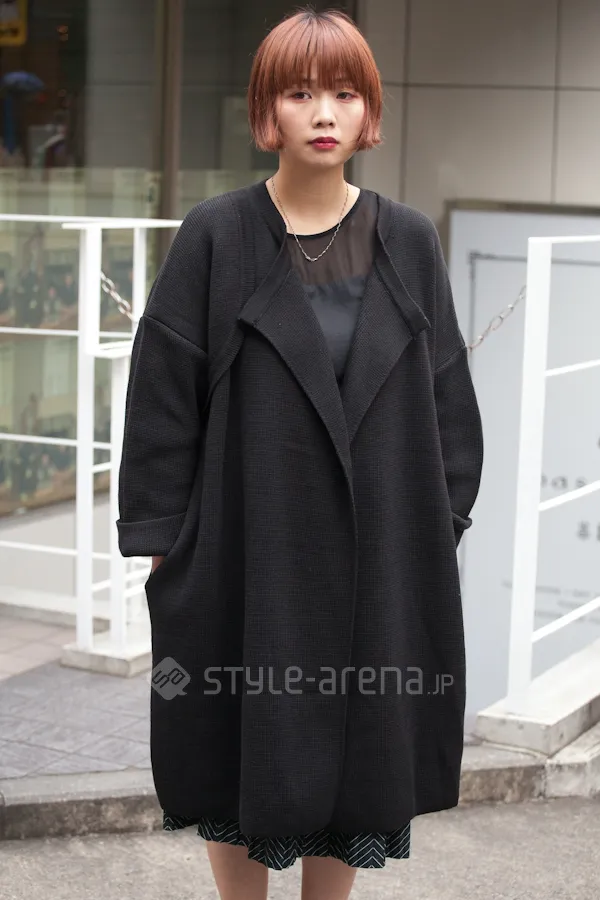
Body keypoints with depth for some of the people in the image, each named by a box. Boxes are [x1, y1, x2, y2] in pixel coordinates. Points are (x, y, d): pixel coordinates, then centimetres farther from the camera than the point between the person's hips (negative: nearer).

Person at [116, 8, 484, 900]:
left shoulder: (409, 241, 2)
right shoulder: (215, 238, -5)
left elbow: (446, 393, 6)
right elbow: (161, 394, -4)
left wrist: (443, 521, 4)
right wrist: (161, 540, -6)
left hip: (380, 553, 2)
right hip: (247, 551, -2)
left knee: (357, 754, 11)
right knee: (246, 754, 9)